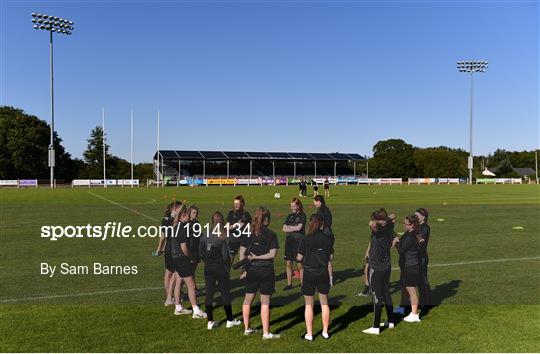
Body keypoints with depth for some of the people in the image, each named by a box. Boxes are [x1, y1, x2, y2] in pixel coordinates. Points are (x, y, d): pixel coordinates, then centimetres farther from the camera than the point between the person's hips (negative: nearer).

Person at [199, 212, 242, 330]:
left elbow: (201, 252, 1)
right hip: (220, 268, -4)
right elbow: (226, 255, -13)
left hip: (208, 268, 4)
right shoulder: (223, 237, -15)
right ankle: (230, 320, 18)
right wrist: (227, 267, 3)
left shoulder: (205, 235, -3)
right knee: (225, 293, 8)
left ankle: (210, 321, 13)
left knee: (209, 293, 9)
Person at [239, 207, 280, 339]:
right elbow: (272, 254, -13)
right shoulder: (271, 234, -7)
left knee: (248, 300, 17)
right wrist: (258, 257, -7)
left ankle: (246, 328, 28)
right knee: (265, 303, 4)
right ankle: (266, 333, 10)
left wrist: (244, 269, 3)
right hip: (266, 271, -3)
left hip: (251, 270, 3)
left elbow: (242, 253, 0)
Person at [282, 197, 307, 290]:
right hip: (289, 241, 6)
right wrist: (294, 229, -8)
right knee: (288, 263, 7)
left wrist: (289, 227, 1)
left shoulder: (302, 215, -3)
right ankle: (289, 284, 17)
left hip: (299, 241, -6)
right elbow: (284, 229, 5)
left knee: (300, 265, -3)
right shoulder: (290, 216, 14)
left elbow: (299, 227, -14)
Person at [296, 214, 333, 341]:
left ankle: (309, 334, 13)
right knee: (324, 303, 17)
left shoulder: (306, 239, -12)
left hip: (309, 273, -2)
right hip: (323, 273, 3)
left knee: (309, 305, 9)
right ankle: (325, 332, 23)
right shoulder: (326, 239, -4)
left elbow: (299, 258, -9)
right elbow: (330, 257, 1)